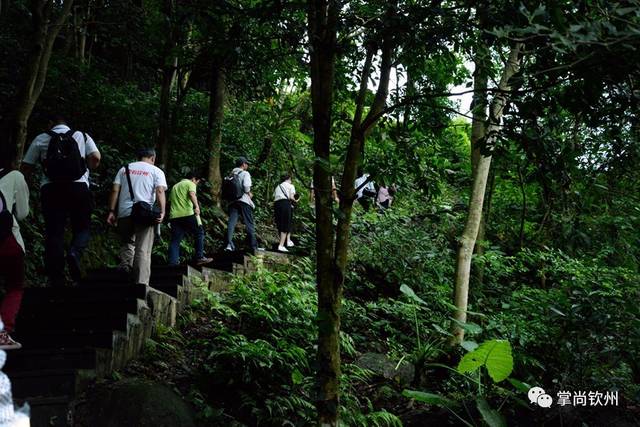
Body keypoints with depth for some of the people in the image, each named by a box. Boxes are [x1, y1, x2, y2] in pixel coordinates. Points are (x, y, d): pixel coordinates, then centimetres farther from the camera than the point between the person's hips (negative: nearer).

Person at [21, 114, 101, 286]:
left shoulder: (41, 139, 13)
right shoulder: (82, 136, 13)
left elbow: (26, 168, 7)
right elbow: (96, 158, -1)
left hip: (50, 188, 1)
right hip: (78, 187, 0)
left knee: (54, 232, 3)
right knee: (82, 228, 11)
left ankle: (56, 279, -1)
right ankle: (75, 253, -20)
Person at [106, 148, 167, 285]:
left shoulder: (124, 169, 17)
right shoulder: (156, 171, 9)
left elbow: (115, 190, 7)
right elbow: (160, 191, -7)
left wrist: (111, 211, 7)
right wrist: (162, 212, -11)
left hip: (124, 212, 3)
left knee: (127, 243, 22)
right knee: (143, 250, -1)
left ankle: (125, 265, -2)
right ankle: (141, 282, -5)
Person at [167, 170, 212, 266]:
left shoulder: (175, 186, 28)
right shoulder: (190, 184, 5)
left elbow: (170, 200, 29)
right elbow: (192, 194, -15)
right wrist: (197, 206, -28)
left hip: (174, 216, 6)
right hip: (187, 214, -6)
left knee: (175, 241, 5)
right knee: (199, 233, 8)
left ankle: (172, 263, -2)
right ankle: (200, 257, 4)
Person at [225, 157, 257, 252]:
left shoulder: (231, 175, 16)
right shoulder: (245, 173, -1)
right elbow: (246, 185, -17)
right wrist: (249, 193, -1)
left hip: (232, 201, 4)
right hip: (243, 200, -4)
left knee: (231, 222, -6)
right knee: (249, 224, 4)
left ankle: (229, 244, -22)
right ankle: (254, 246, 8)